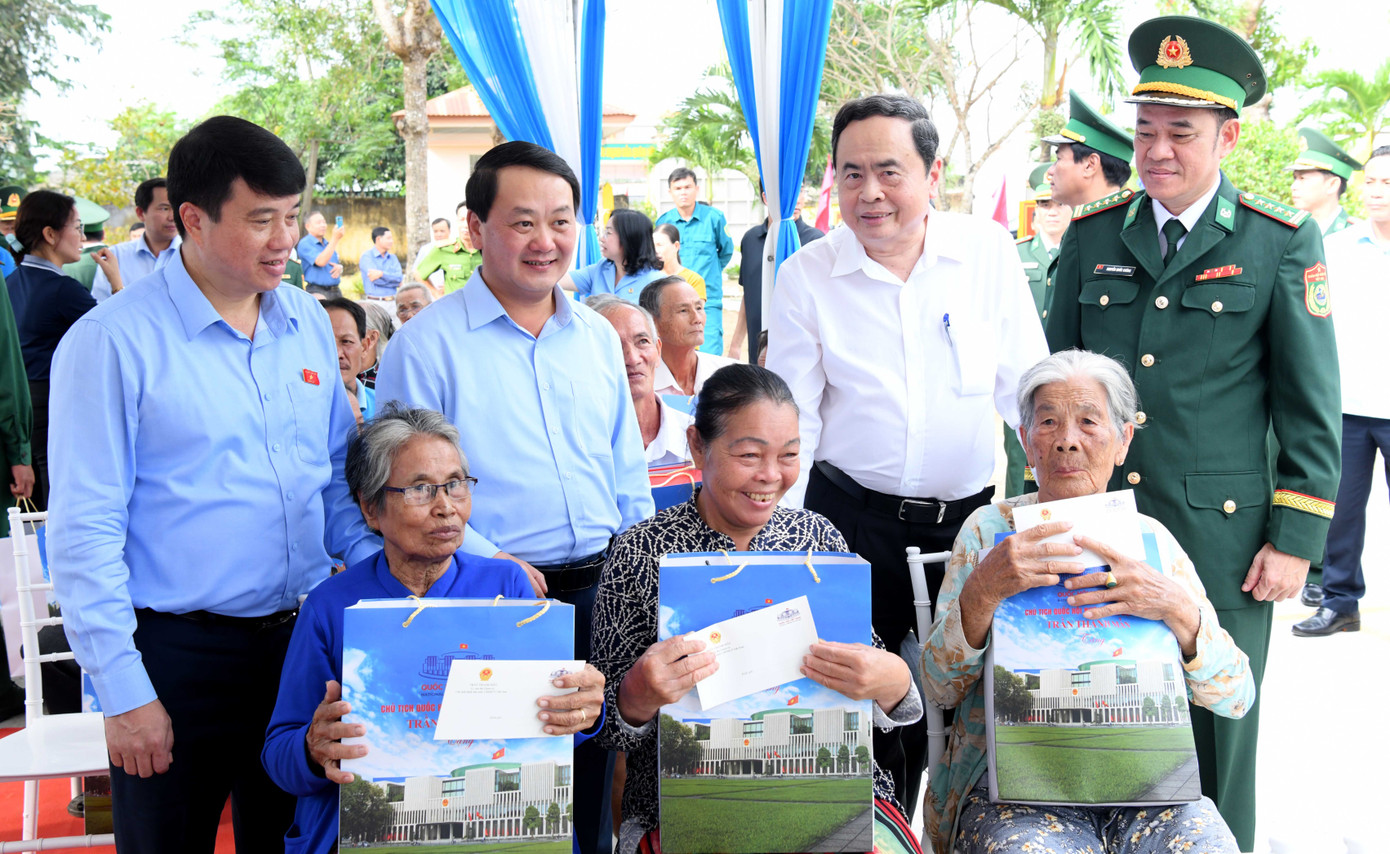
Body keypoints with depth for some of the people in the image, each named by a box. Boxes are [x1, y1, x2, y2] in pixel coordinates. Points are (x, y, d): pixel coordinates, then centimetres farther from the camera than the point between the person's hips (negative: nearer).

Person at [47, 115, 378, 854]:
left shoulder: (309, 322, 5)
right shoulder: (112, 342, -11)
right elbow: (83, 534, -12)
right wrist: (124, 693, -13)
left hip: (304, 634, 5)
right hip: (179, 654, -5)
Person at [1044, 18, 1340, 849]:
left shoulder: (1282, 243, -2)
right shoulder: (1091, 237, 6)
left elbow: (1312, 407, -2)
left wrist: (1296, 538, -6)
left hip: (1223, 543, -2)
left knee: (1214, 747, 8)